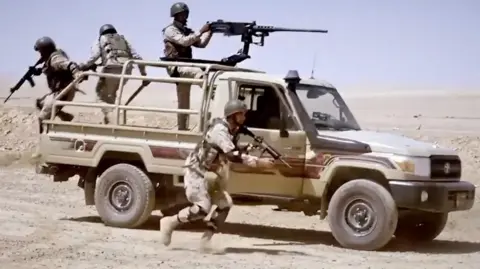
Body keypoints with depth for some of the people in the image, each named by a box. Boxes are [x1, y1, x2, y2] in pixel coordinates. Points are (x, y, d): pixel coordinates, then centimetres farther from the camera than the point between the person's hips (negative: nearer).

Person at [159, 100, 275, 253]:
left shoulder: (232, 131, 7)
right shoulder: (219, 130, -23)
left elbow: (237, 153, 13)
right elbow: (233, 156, -32)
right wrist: (258, 162, -33)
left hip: (208, 173, 10)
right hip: (196, 171, -10)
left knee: (224, 205, 1)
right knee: (203, 208, -18)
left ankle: (205, 240, 4)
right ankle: (170, 222, 0)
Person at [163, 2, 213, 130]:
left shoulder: (187, 31, 20)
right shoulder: (170, 30, -2)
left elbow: (201, 43, 8)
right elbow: (184, 41, -19)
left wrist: (209, 32, -7)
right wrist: (201, 31, -19)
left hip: (186, 67, 8)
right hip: (175, 67, -8)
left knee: (184, 103, 8)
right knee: (198, 72, -37)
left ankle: (182, 129, 11)